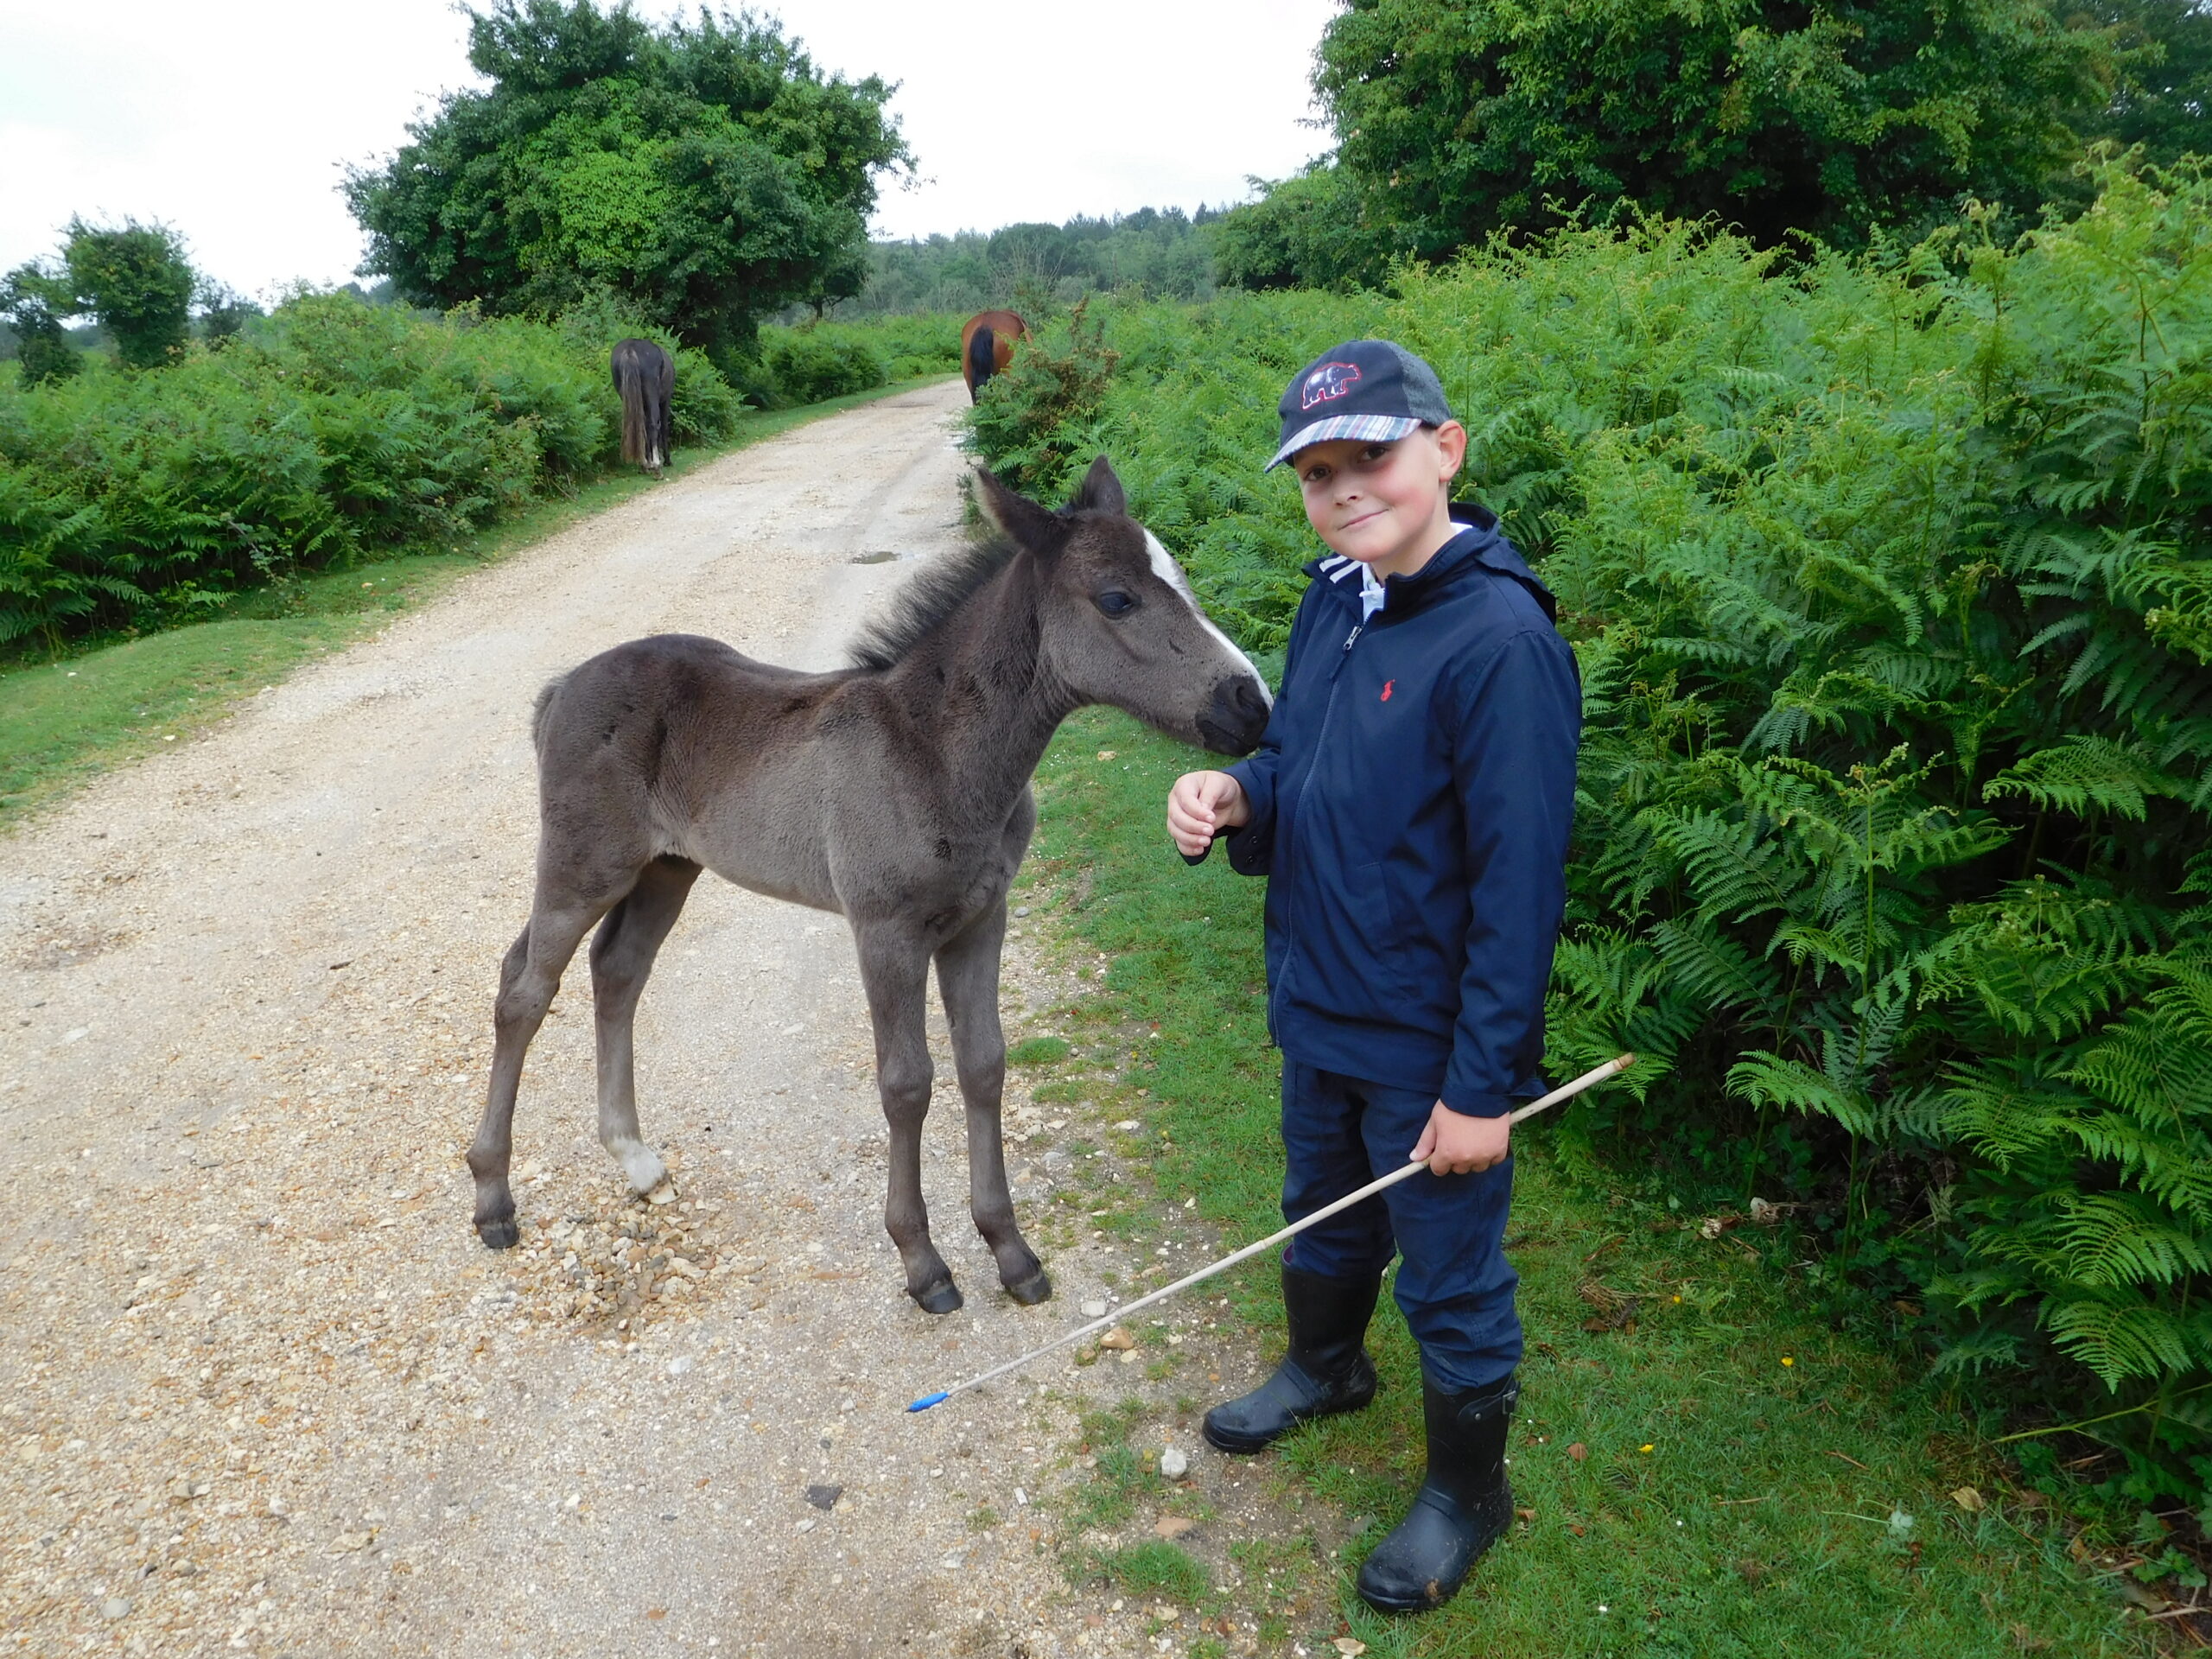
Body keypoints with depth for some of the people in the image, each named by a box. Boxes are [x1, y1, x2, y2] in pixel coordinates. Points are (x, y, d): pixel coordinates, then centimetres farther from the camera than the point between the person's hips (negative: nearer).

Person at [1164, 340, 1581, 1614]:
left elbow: (1521, 885, -23)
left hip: (1430, 1052, -7)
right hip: (1319, 1009, 8)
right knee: (1321, 1219, 29)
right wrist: (1236, 794, -10)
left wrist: (1484, 1085, -19)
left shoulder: (1500, 640, -24)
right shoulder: (1333, 601, 1)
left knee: (1449, 1283, 13)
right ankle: (1326, 1367, 57)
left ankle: (1469, 1493, 38)